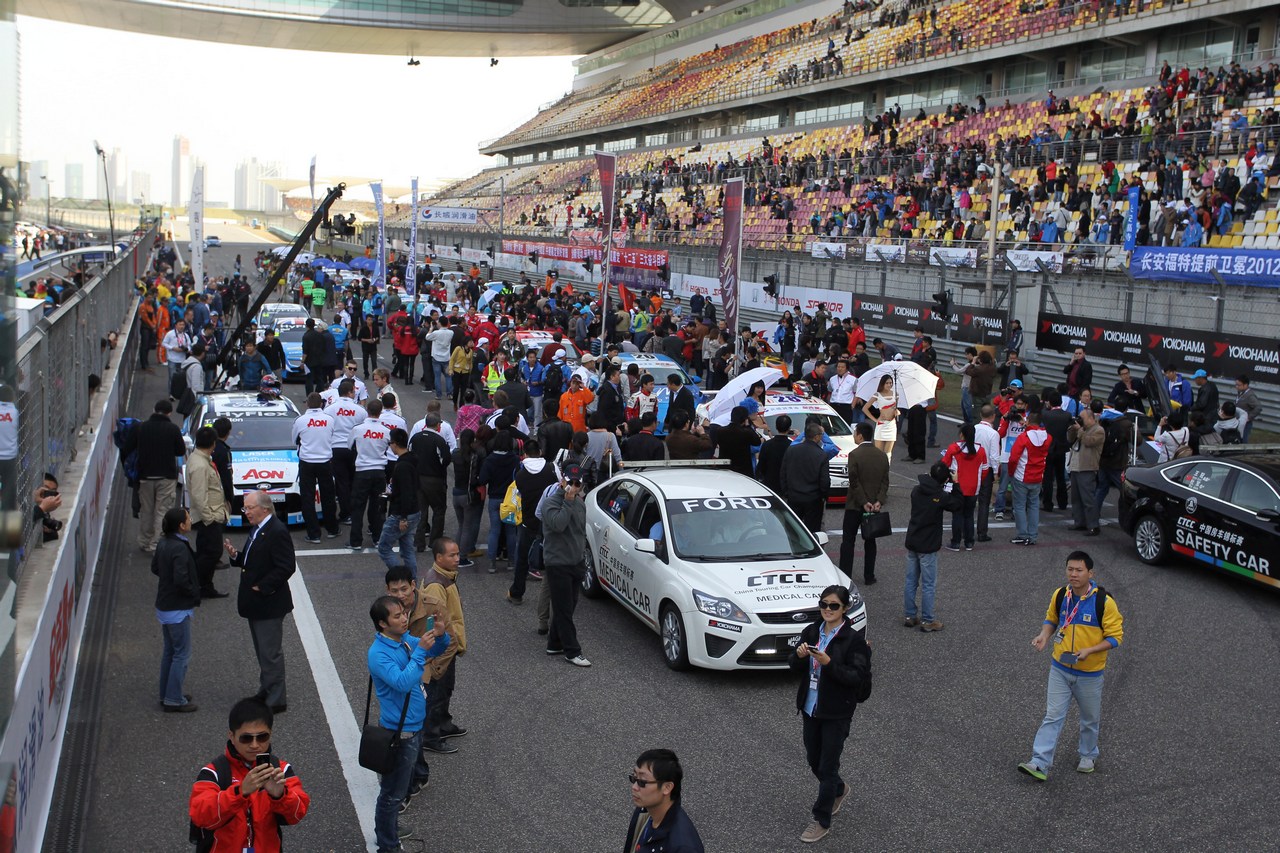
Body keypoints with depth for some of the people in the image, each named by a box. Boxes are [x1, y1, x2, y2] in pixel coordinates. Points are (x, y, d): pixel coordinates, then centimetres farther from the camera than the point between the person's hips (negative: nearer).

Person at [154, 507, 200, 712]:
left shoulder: (163, 543, 2)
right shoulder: (180, 548, -25)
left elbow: (155, 568, 15)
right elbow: (181, 580, -29)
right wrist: (195, 595, -13)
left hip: (164, 605, 9)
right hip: (178, 609, -9)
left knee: (169, 651, 20)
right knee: (182, 654, 2)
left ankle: (166, 695, 30)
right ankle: (174, 700, 8)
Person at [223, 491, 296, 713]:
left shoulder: (277, 532, -20)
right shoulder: (257, 529, 10)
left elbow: (286, 567, -24)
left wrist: (261, 587, -20)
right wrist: (235, 556, 0)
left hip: (269, 603, -10)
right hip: (256, 603, 10)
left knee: (271, 653, -2)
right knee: (263, 651, 19)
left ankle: (276, 700, 7)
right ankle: (266, 691, 31)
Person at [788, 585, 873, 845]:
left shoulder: (853, 639, -15)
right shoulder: (811, 631, 0)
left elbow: (858, 677, -19)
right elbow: (794, 666, 4)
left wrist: (829, 663, -31)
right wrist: (799, 655, -19)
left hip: (837, 712, -6)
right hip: (810, 707, 6)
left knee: (827, 766, 2)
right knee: (814, 760, 20)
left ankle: (822, 821, 16)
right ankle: (838, 790, 48)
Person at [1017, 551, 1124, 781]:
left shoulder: (1104, 602, -18)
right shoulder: (1060, 595, -4)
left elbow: (1115, 636, -13)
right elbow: (1051, 618, 14)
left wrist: (1089, 651, -25)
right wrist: (1045, 635, -7)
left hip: (1090, 673, -2)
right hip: (1060, 669, 2)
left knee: (1089, 719, 17)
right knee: (1053, 716, -2)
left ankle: (1088, 755, 41)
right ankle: (1040, 764, -5)